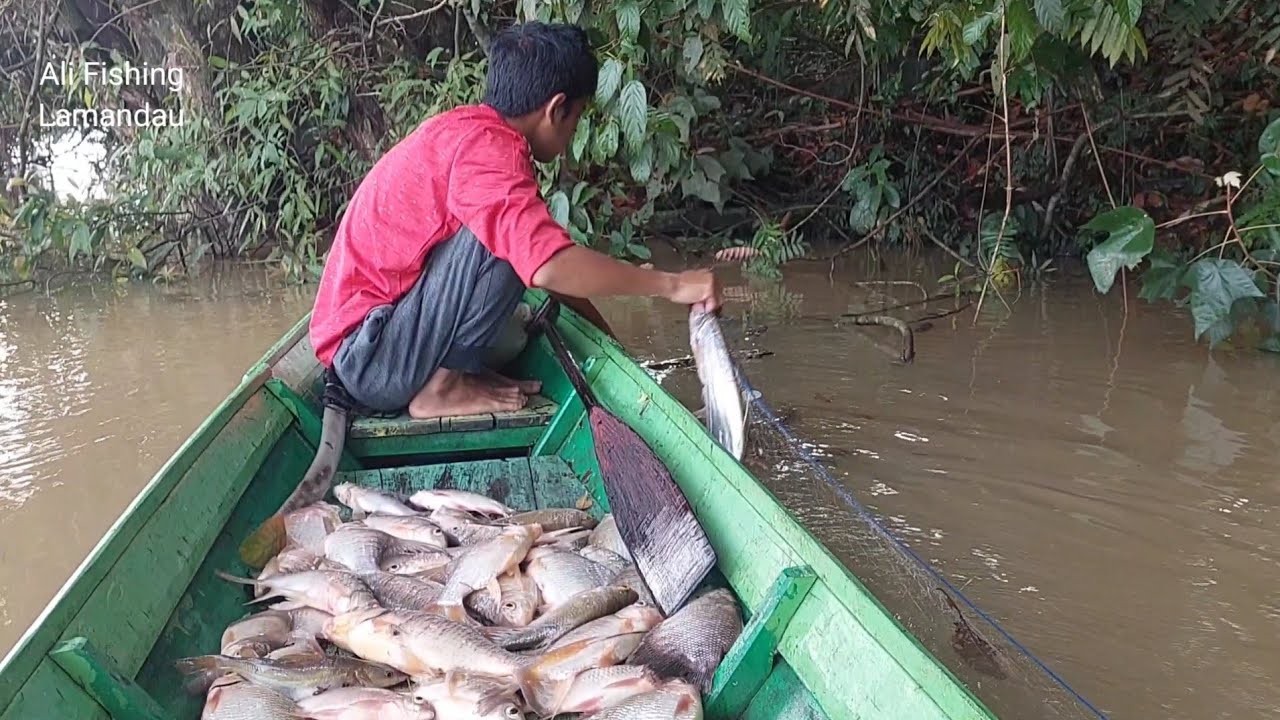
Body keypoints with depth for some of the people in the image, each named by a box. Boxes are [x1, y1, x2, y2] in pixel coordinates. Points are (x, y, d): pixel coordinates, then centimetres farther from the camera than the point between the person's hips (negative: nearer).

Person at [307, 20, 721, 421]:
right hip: (368, 358, -10)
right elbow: (551, 266, -33)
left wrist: (610, 340, 20)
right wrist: (672, 284, -21)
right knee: (505, 240, -22)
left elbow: (544, 266, 18)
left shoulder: (466, 131, 12)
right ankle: (444, 385, -9)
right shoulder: (485, 145, -19)